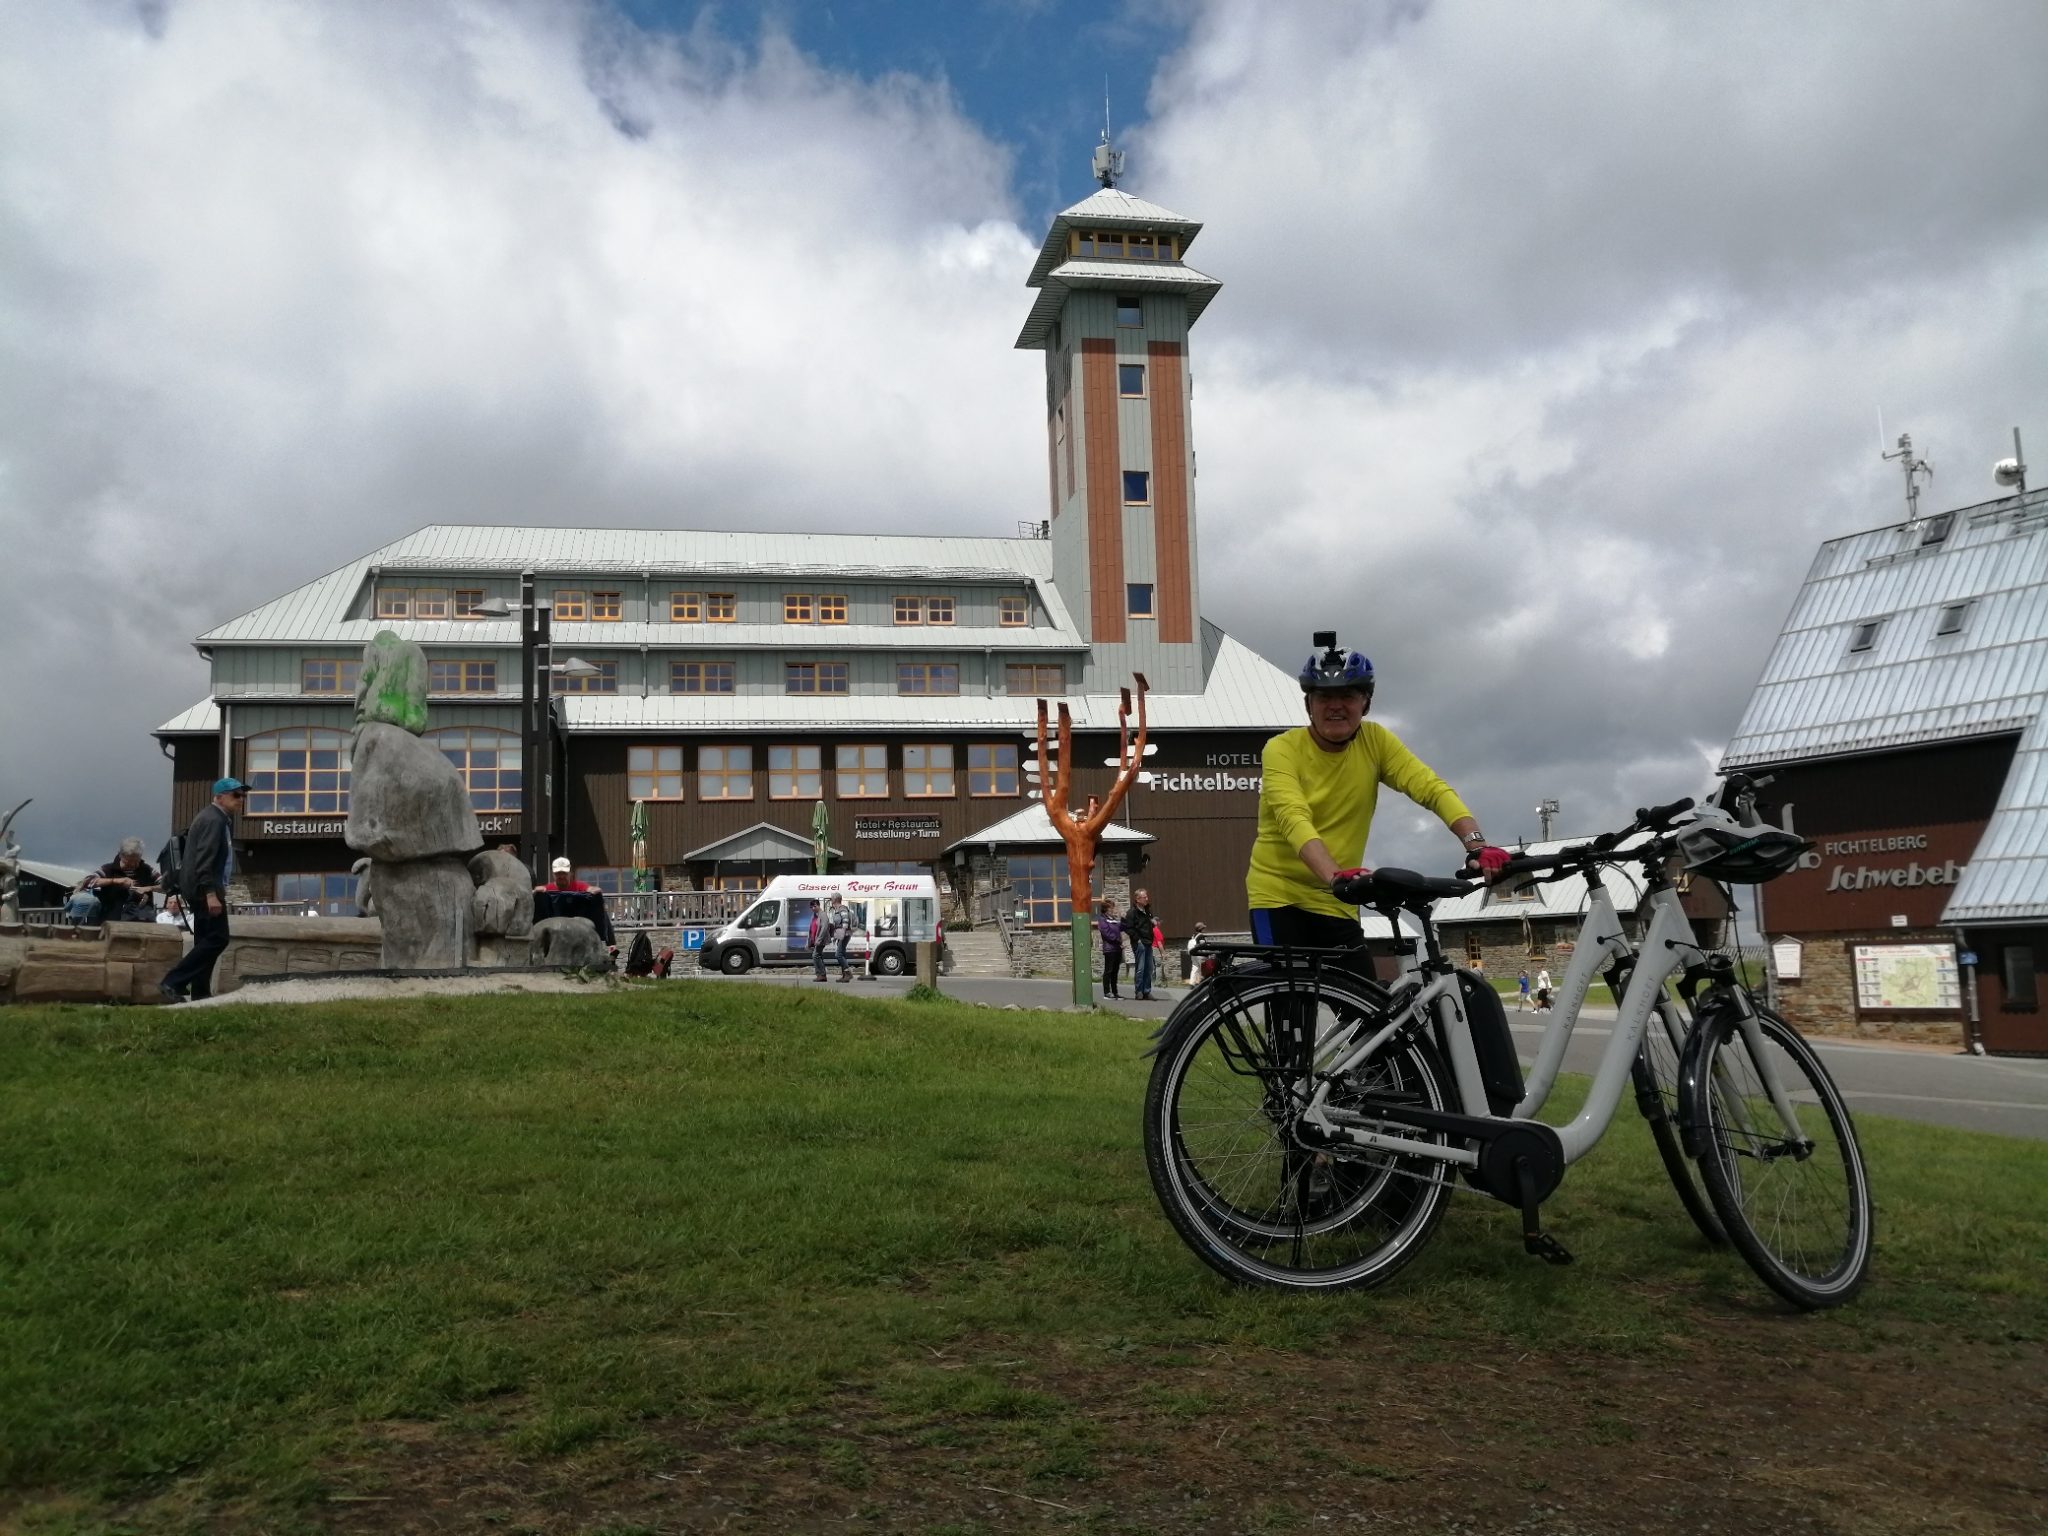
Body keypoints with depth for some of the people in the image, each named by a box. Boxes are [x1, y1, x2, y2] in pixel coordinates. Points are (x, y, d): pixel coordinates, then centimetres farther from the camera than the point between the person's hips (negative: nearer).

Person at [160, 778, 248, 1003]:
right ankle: (173, 983, -13)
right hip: (205, 889, -11)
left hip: (203, 889, 11)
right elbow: (205, 860, -22)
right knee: (217, 938, -13)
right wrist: (211, 894, -27)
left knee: (207, 940, 12)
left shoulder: (218, 818, 18)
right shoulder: (213, 820, -14)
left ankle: (200, 992, 14)